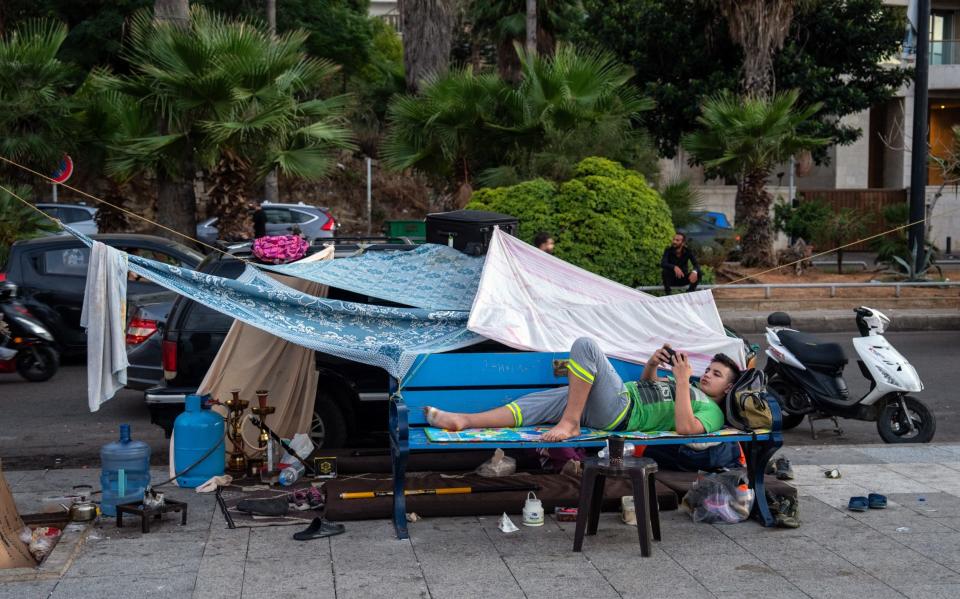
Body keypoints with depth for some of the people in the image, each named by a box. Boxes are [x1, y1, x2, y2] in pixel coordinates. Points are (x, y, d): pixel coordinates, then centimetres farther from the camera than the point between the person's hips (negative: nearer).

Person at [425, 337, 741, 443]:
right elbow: (648, 387, 40)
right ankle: (462, 421, -11)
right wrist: (652, 364, 18)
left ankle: (569, 423, -20)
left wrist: (682, 381, -15)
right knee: (534, 404, -4)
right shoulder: (694, 390, 31)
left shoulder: (711, 411, 3)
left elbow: (684, 428, -19)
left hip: (620, 411, -9)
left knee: (585, 345, -26)